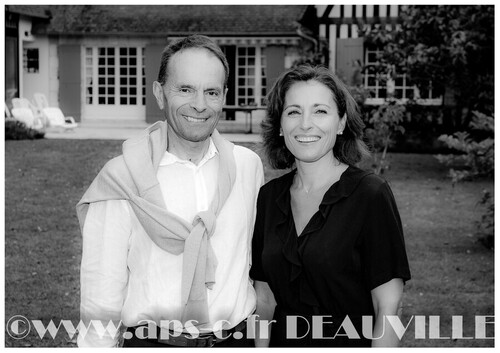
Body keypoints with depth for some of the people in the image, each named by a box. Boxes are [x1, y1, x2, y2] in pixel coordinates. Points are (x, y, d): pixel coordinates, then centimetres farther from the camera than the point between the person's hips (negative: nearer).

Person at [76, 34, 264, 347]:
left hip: (237, 337, 3)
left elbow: (258, 260, 7)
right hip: (152, 341, -3)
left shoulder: (249, 165, -2)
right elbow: (102, 296, -9)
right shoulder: (122, 177, -11)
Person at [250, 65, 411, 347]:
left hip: (351, 341, -4)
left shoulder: (371, 195, -15)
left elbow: (387, 308, -16)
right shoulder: (269, 197, 0)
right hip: (284, 342, 4)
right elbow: (265, 297, 4)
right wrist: (261, 346, -4)